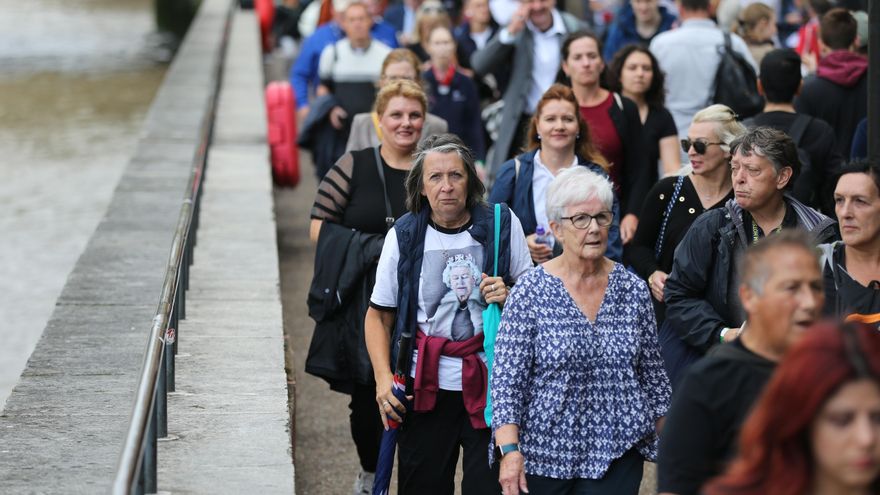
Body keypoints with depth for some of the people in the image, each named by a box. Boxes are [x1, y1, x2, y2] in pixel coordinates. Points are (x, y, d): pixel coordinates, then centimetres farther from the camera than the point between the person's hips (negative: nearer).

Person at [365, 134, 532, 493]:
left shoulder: (501, 224, 0)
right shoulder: (403, 235, 1)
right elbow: (379, 315, 5)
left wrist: (508, 297, -13)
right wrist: (383, 379, -8)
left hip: (490, 381, 0)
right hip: (426, 385, 1)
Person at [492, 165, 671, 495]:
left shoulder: (632, 289, 3)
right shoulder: (530, 291, -6)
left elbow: (652, 372, 10)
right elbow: (506, 379, -9)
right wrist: (509, 451, -18)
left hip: (617, 454, 2)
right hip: (545, 455, -2)